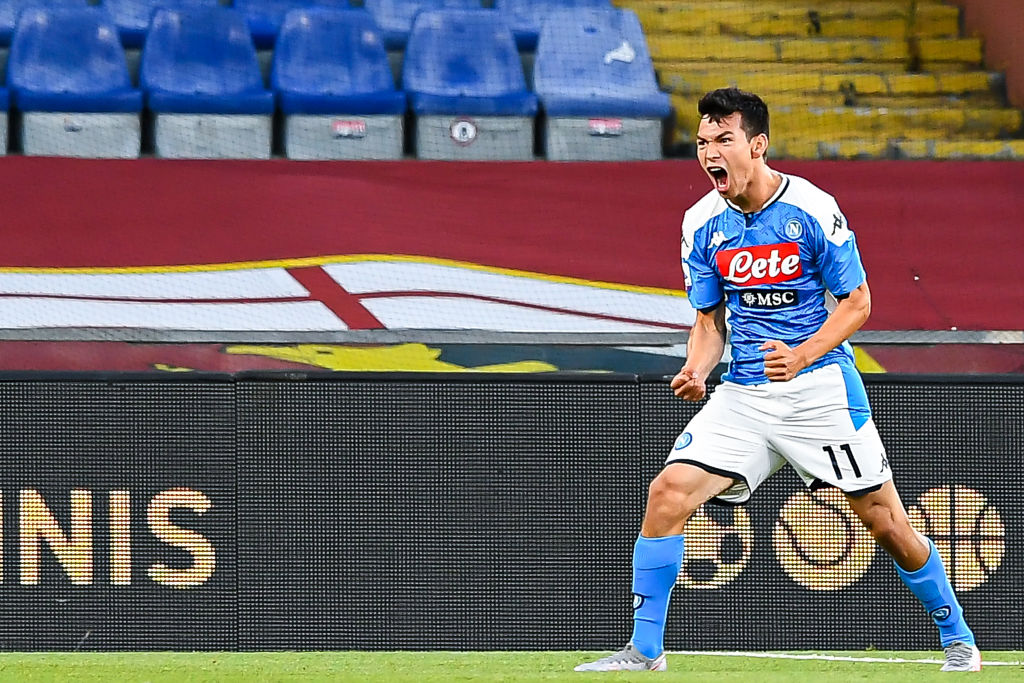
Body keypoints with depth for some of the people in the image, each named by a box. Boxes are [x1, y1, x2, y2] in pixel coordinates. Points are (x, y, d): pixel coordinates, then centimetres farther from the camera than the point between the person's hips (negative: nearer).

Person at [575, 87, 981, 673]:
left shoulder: (813, 210, -11)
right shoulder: (703, 224, 2)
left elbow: (857, 303, -6)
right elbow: (710, 320, 10)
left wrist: (801, 356, -20)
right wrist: (697, 372, -10)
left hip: (820, 385, -4)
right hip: (743, 394, 4)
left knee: (884, 518, 0)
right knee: (669, 492, -13)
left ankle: (957, 639, 21)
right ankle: (644, 651, -6)